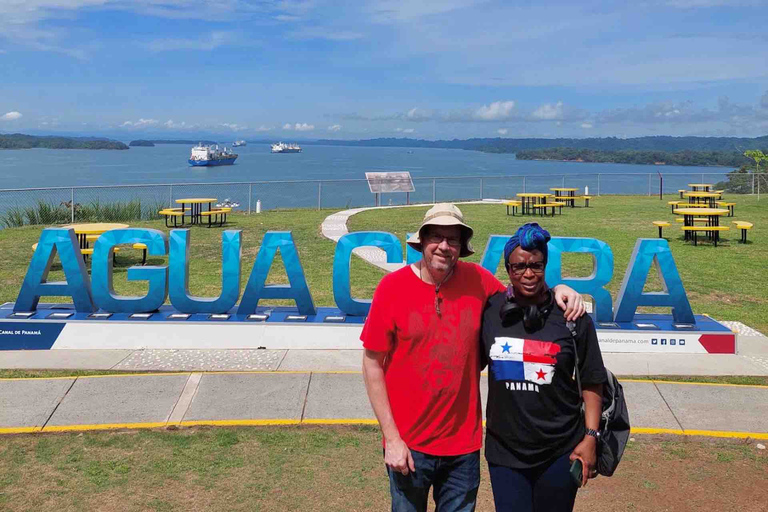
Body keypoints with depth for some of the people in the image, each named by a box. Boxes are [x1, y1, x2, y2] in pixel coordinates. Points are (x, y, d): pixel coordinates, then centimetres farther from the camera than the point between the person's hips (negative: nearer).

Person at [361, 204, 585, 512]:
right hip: (409, 445, -2)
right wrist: (391, 437, -8)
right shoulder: (393, 287, -11)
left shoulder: (477, 280, -5)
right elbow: (372, 363, -7)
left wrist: (556, 289, -7)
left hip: (464, 444, 2)